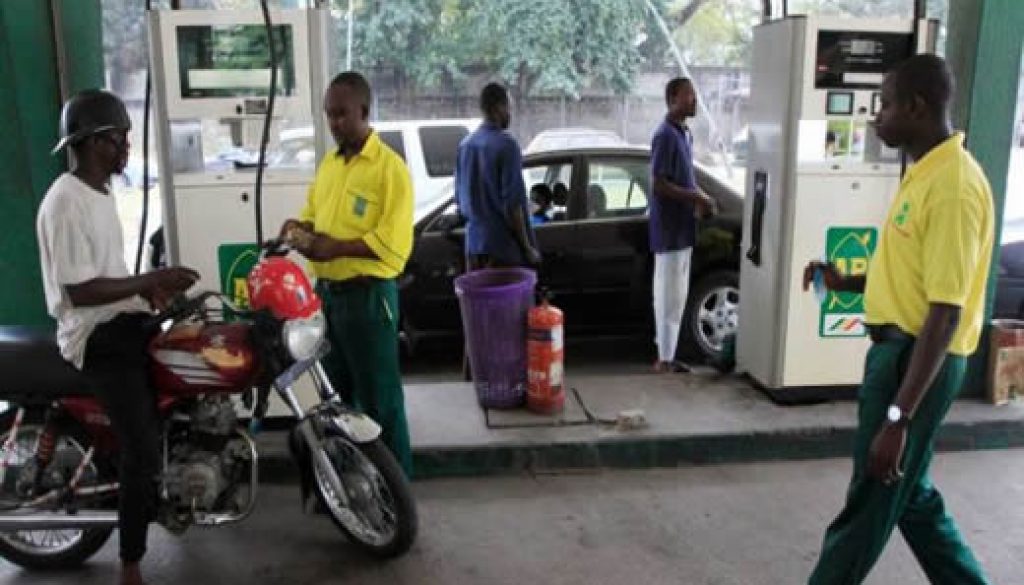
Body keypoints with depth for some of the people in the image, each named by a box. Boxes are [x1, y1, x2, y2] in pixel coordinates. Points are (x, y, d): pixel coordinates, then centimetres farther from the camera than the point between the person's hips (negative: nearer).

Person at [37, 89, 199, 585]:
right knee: (143, 451, -15)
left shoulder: (101, 193, 14)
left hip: (124, 320, 10)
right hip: (97, 336, -10)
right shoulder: (65, 203, -18)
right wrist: (150, 280, -22)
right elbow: (79, 291, -23)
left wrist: (148, 289, 8)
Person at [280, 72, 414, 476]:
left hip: (368, 295, -8)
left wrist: (335, 248, -25)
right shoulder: (329, 163, 12)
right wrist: (299, 227, -2)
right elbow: (312, 212, 21)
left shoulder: (390, 168, -12)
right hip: (326, 291, 8)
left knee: (378, 398, 0)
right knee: (334, 394, 18)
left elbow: (394, 244, -20)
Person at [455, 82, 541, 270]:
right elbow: (512, 203, -17)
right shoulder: (505, 145, -14)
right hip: (504, 243, -7)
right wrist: (527, 247, -11)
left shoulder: (465, 144, 9)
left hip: (474, 242, 7)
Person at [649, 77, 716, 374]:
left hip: (682, 225, 10)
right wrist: (697, 198, -18)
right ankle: (665, 359, 4)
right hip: (670, 227, -10)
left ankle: (666, 353, 22)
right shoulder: (665, 135, -16)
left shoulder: (684, 133, 14)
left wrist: (700, 196, 6)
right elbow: (659, 185, -21)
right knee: (669, 294, -4)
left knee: (677, 294, 13)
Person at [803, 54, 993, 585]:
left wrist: (898, 417, -27)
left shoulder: (953, 186, -22)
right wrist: (845, 283, 7)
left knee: (870, 500, 5)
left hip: (919, 360, -10)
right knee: (910, 494, 21)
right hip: (896, 349, 10)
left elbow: (945, 312, -25)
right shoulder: (923, 174, 10)